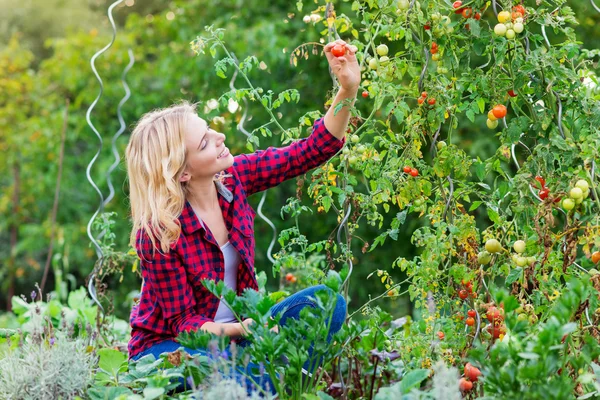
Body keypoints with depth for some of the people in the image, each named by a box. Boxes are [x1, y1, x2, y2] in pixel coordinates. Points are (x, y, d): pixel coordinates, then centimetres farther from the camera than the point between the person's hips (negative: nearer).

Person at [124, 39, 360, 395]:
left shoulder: (232, 179, -9)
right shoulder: (159, 234, -24)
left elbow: (313, 150, -9)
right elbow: (181, 321, -18)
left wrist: (348, 90, -22)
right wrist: (238, 331, -34)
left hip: (234, 329, 6)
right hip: (165, 346, -6)